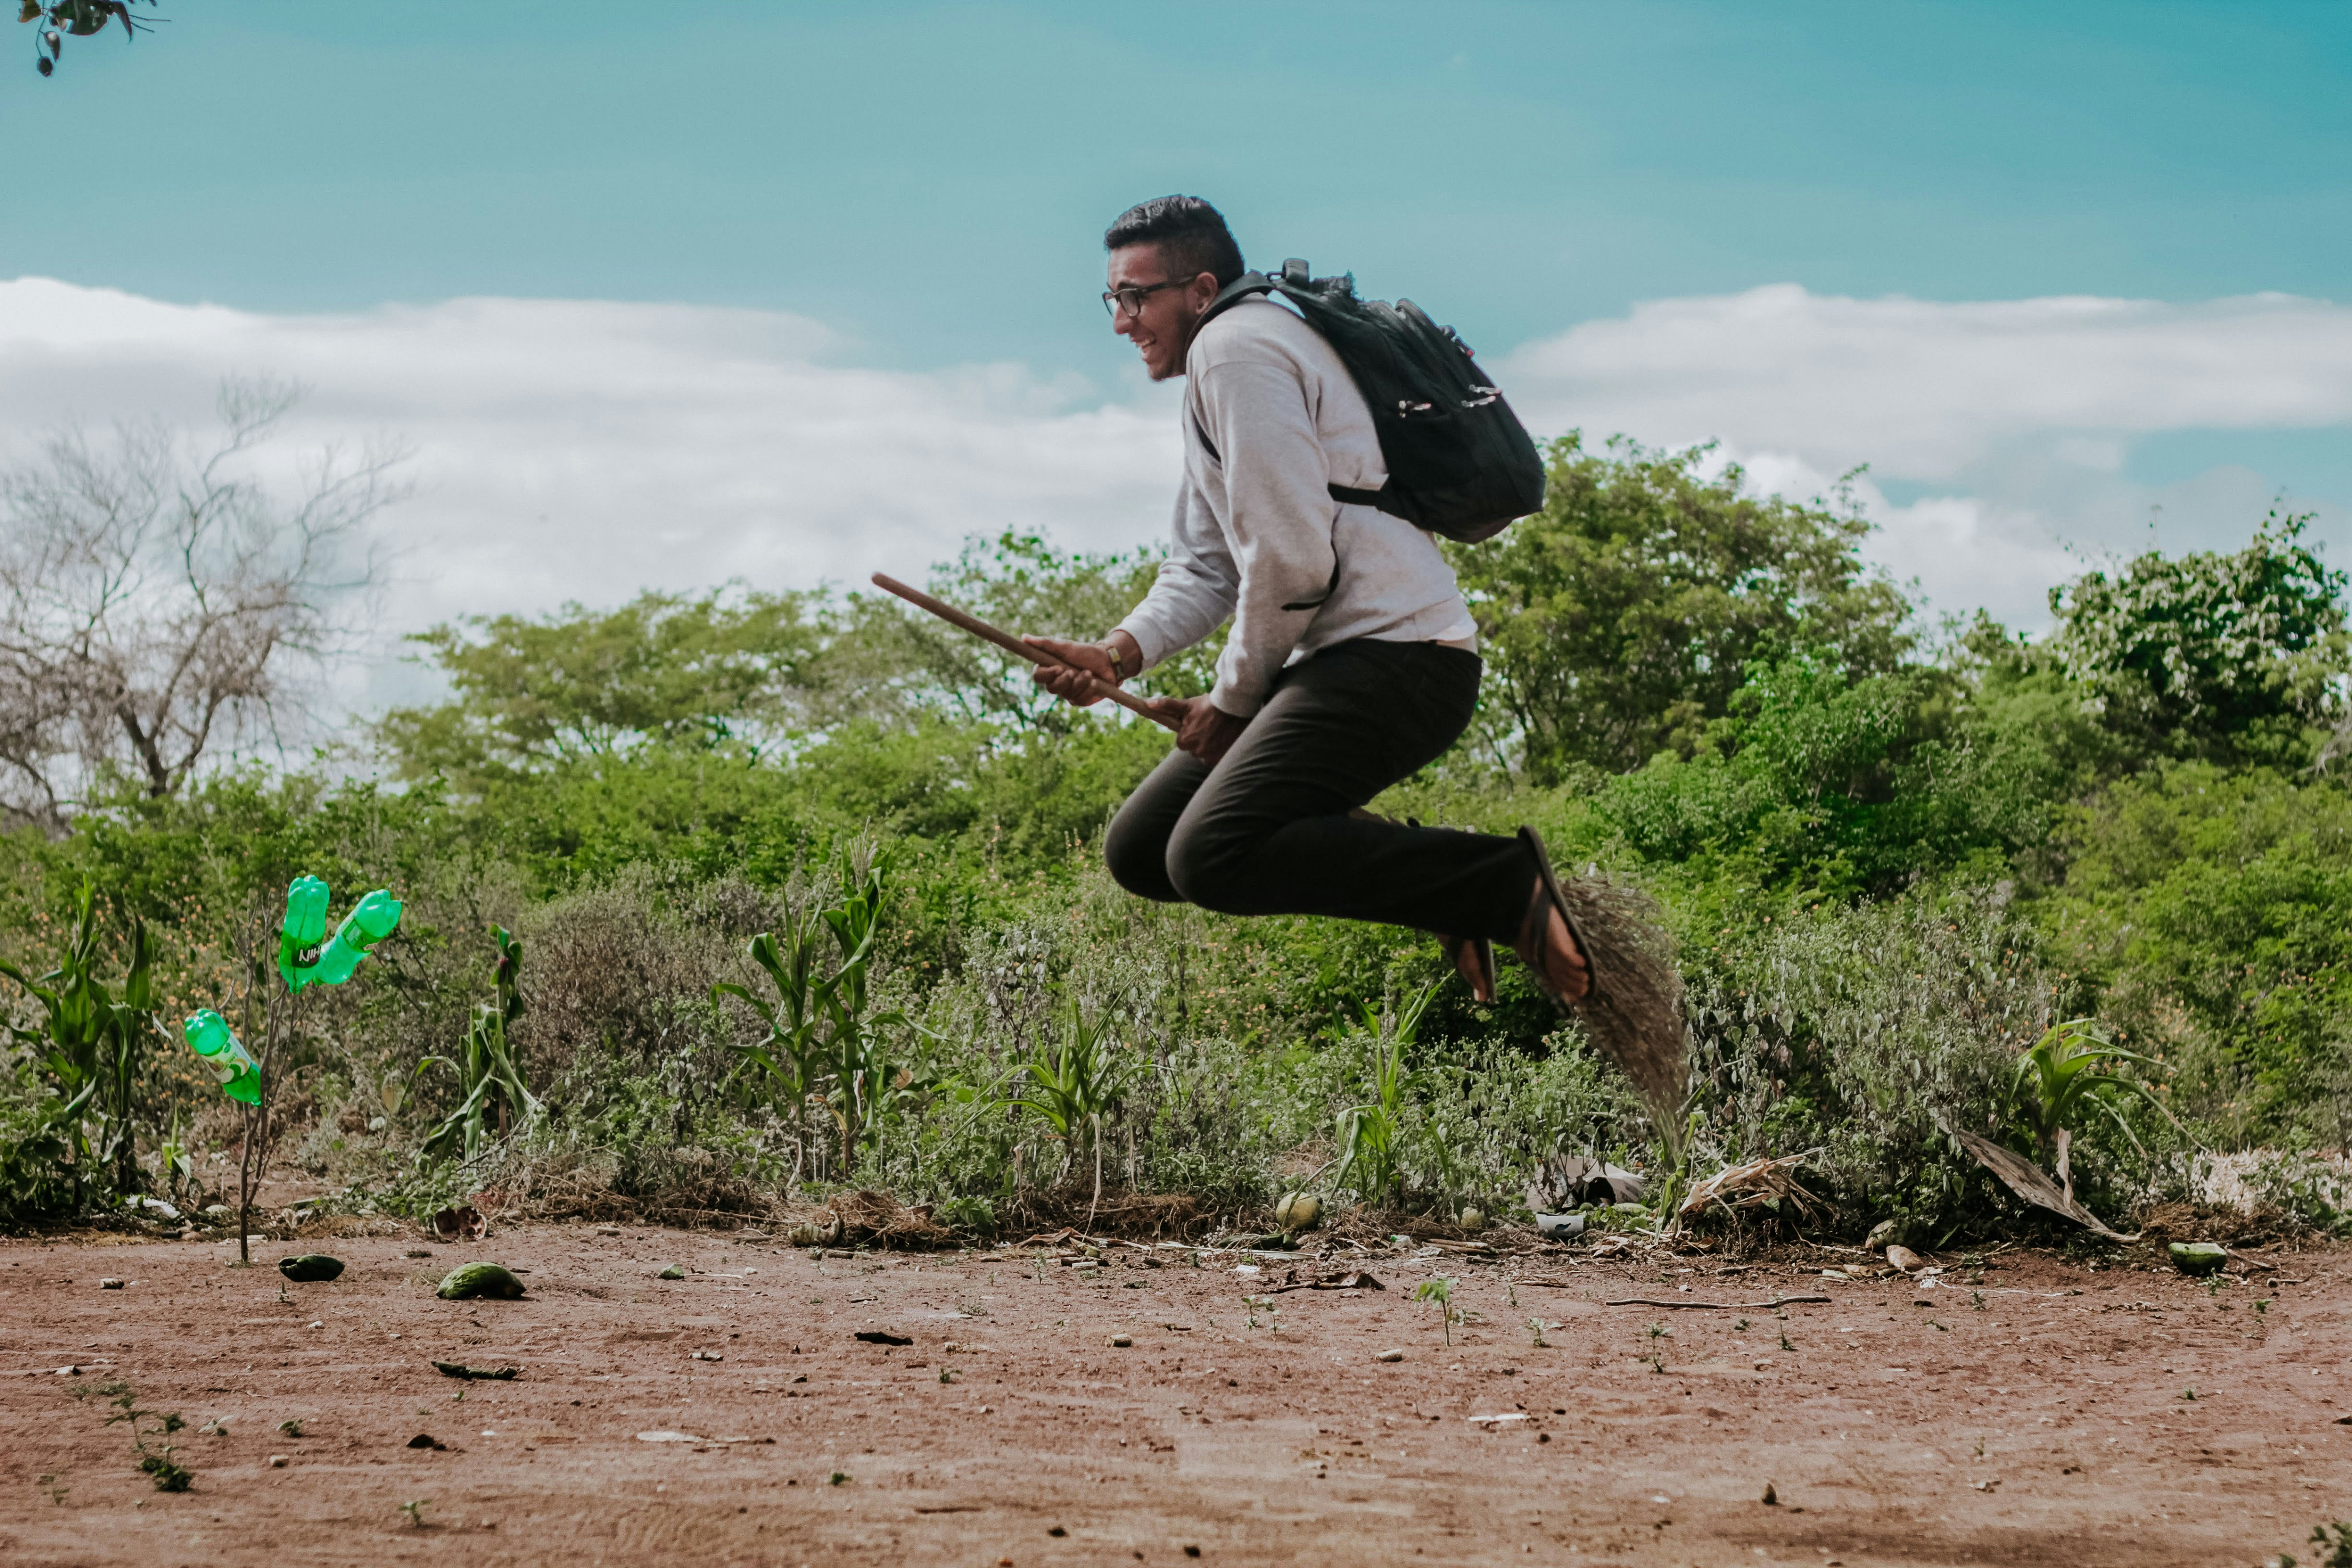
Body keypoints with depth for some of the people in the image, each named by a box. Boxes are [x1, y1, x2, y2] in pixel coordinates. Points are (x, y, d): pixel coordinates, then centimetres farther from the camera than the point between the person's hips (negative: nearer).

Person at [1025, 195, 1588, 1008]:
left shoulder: (1237, 348, -9)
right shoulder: (1219, 365, 25)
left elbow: (1292, 558, -17)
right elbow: (1203, 567, 22)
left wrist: (1232, 700, -5)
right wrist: (1119, 653, 3)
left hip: (1396, 657, -11)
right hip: (1336, 664, 11)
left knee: (1211, 857, -26)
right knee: (1140, 849, 10)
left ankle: (1512, 886, -19)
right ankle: (1426, 864, 6)